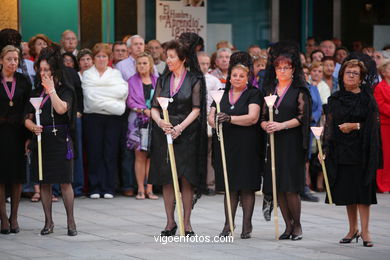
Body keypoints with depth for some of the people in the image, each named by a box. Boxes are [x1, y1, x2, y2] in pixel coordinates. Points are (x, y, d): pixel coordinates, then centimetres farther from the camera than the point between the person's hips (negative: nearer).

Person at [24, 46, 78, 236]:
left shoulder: (65, 90, -1)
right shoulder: (36, 92, 13)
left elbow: (61, 109, -21)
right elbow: (28, 118, 12)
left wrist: (51, 89, -12)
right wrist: (33, 126, -9)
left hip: (60, 140, -5)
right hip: (41, 140, 5)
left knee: (64, 182, -5)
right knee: (43, 183, 6)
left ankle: (70, 221, 3)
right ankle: (48, 222, 14)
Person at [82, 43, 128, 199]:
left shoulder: (116, 74, 16)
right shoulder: (87, 74, 10)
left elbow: (123, 91, -2)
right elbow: (90, 95, -6)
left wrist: (101, 91, -5)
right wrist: (112, 102, -9)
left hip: (113, 117, 1)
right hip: (93, 117, -1)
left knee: (111, 152, -1)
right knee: (94, 152, -3)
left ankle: (109, 188, 3)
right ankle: (95, 188, 3)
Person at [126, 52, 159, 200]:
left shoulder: (157, 81, 11)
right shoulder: (132, 81, 5)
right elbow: (130, 101, -1)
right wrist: (144, 110, -14)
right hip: (139, 121, -2)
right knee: (140, 156, -3)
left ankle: (149, 189, 4)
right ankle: (140, 189, 1)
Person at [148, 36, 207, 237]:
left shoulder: (195, 79, 0)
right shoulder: (163, 80, 12)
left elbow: (196, 109, -6)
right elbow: (154, 108, 8)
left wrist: (180, 127, -19)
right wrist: (159, 121, -14)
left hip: (187, 134, -4)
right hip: (164, 133, 4)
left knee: (186, 179, -4)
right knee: (166, 179, 2)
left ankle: (186, 223, 2)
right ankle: (170, 222, 9)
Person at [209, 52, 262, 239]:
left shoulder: (253, 94, 0)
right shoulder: (222, 93, 14)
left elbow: (253, 117, -14)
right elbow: (211, 116, 9)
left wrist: (230, 119, -25)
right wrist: (214, 122, -15)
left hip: (247, 146, -4)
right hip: (226, 145, 4)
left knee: (247, 187, -2)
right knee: (230, 186, 6)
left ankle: (246, 225, 4)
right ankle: (228, 224, 11)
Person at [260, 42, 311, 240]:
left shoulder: (300, 91, 0)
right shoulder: (270, 90, 15)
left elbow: (302, 117, -7)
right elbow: (263, 116, 15)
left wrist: (282, 125, -16)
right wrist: (266, 125, -7)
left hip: (292, 143, -5)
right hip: (274, 142, 5)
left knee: (290, 187, -10)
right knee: (277, 187, 3)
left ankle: (297, 225, 4)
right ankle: (288, 225, 12)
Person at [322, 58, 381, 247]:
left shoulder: (367, 98, 1)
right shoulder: (335, 100, 9)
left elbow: (374, 123, -3)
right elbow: (329, 126, 7)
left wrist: (355, 126, -14)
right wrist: (325, 149, -2)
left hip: (362, 151, -3)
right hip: (341, 151, 3)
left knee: (362, 189, -7)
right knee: (347, 191, 7)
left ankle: (364, 231, -5)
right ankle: (353, 229, 17)